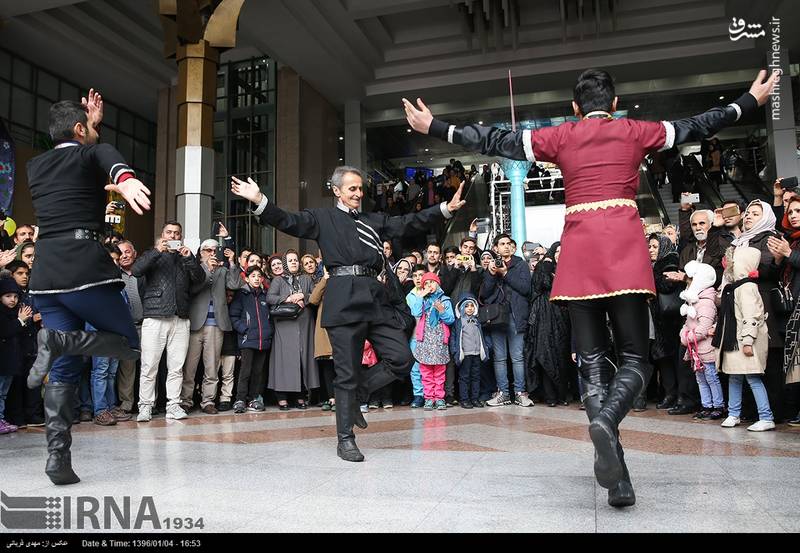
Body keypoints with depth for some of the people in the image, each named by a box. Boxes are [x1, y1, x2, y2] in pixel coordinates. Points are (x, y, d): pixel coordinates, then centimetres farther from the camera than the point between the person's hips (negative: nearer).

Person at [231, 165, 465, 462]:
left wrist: (445, 208, 13)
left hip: (378, 298, 5)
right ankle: (345, 439, 12)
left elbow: (409, 223, 20)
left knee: (402, 359, -1)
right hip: (345, 300, -5)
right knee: (347, 373, -1)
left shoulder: (374, 220, 24)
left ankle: (355, 397, 20)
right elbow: (289, 222, 0)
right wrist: (259, 201, -15)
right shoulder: (323, 218, 12)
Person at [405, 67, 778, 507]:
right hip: (624, 248, 0)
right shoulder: (635, 132, 14)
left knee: (592, 361, 3)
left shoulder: (560, 136, 13)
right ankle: (605, 420, -28)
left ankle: (617, 479, -2)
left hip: (579, 250, 1)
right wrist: (750, 102, 43)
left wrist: (435, 128, 22)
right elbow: (694, 127, 26)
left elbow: (495, 141, 13)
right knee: (634, 357, 5)